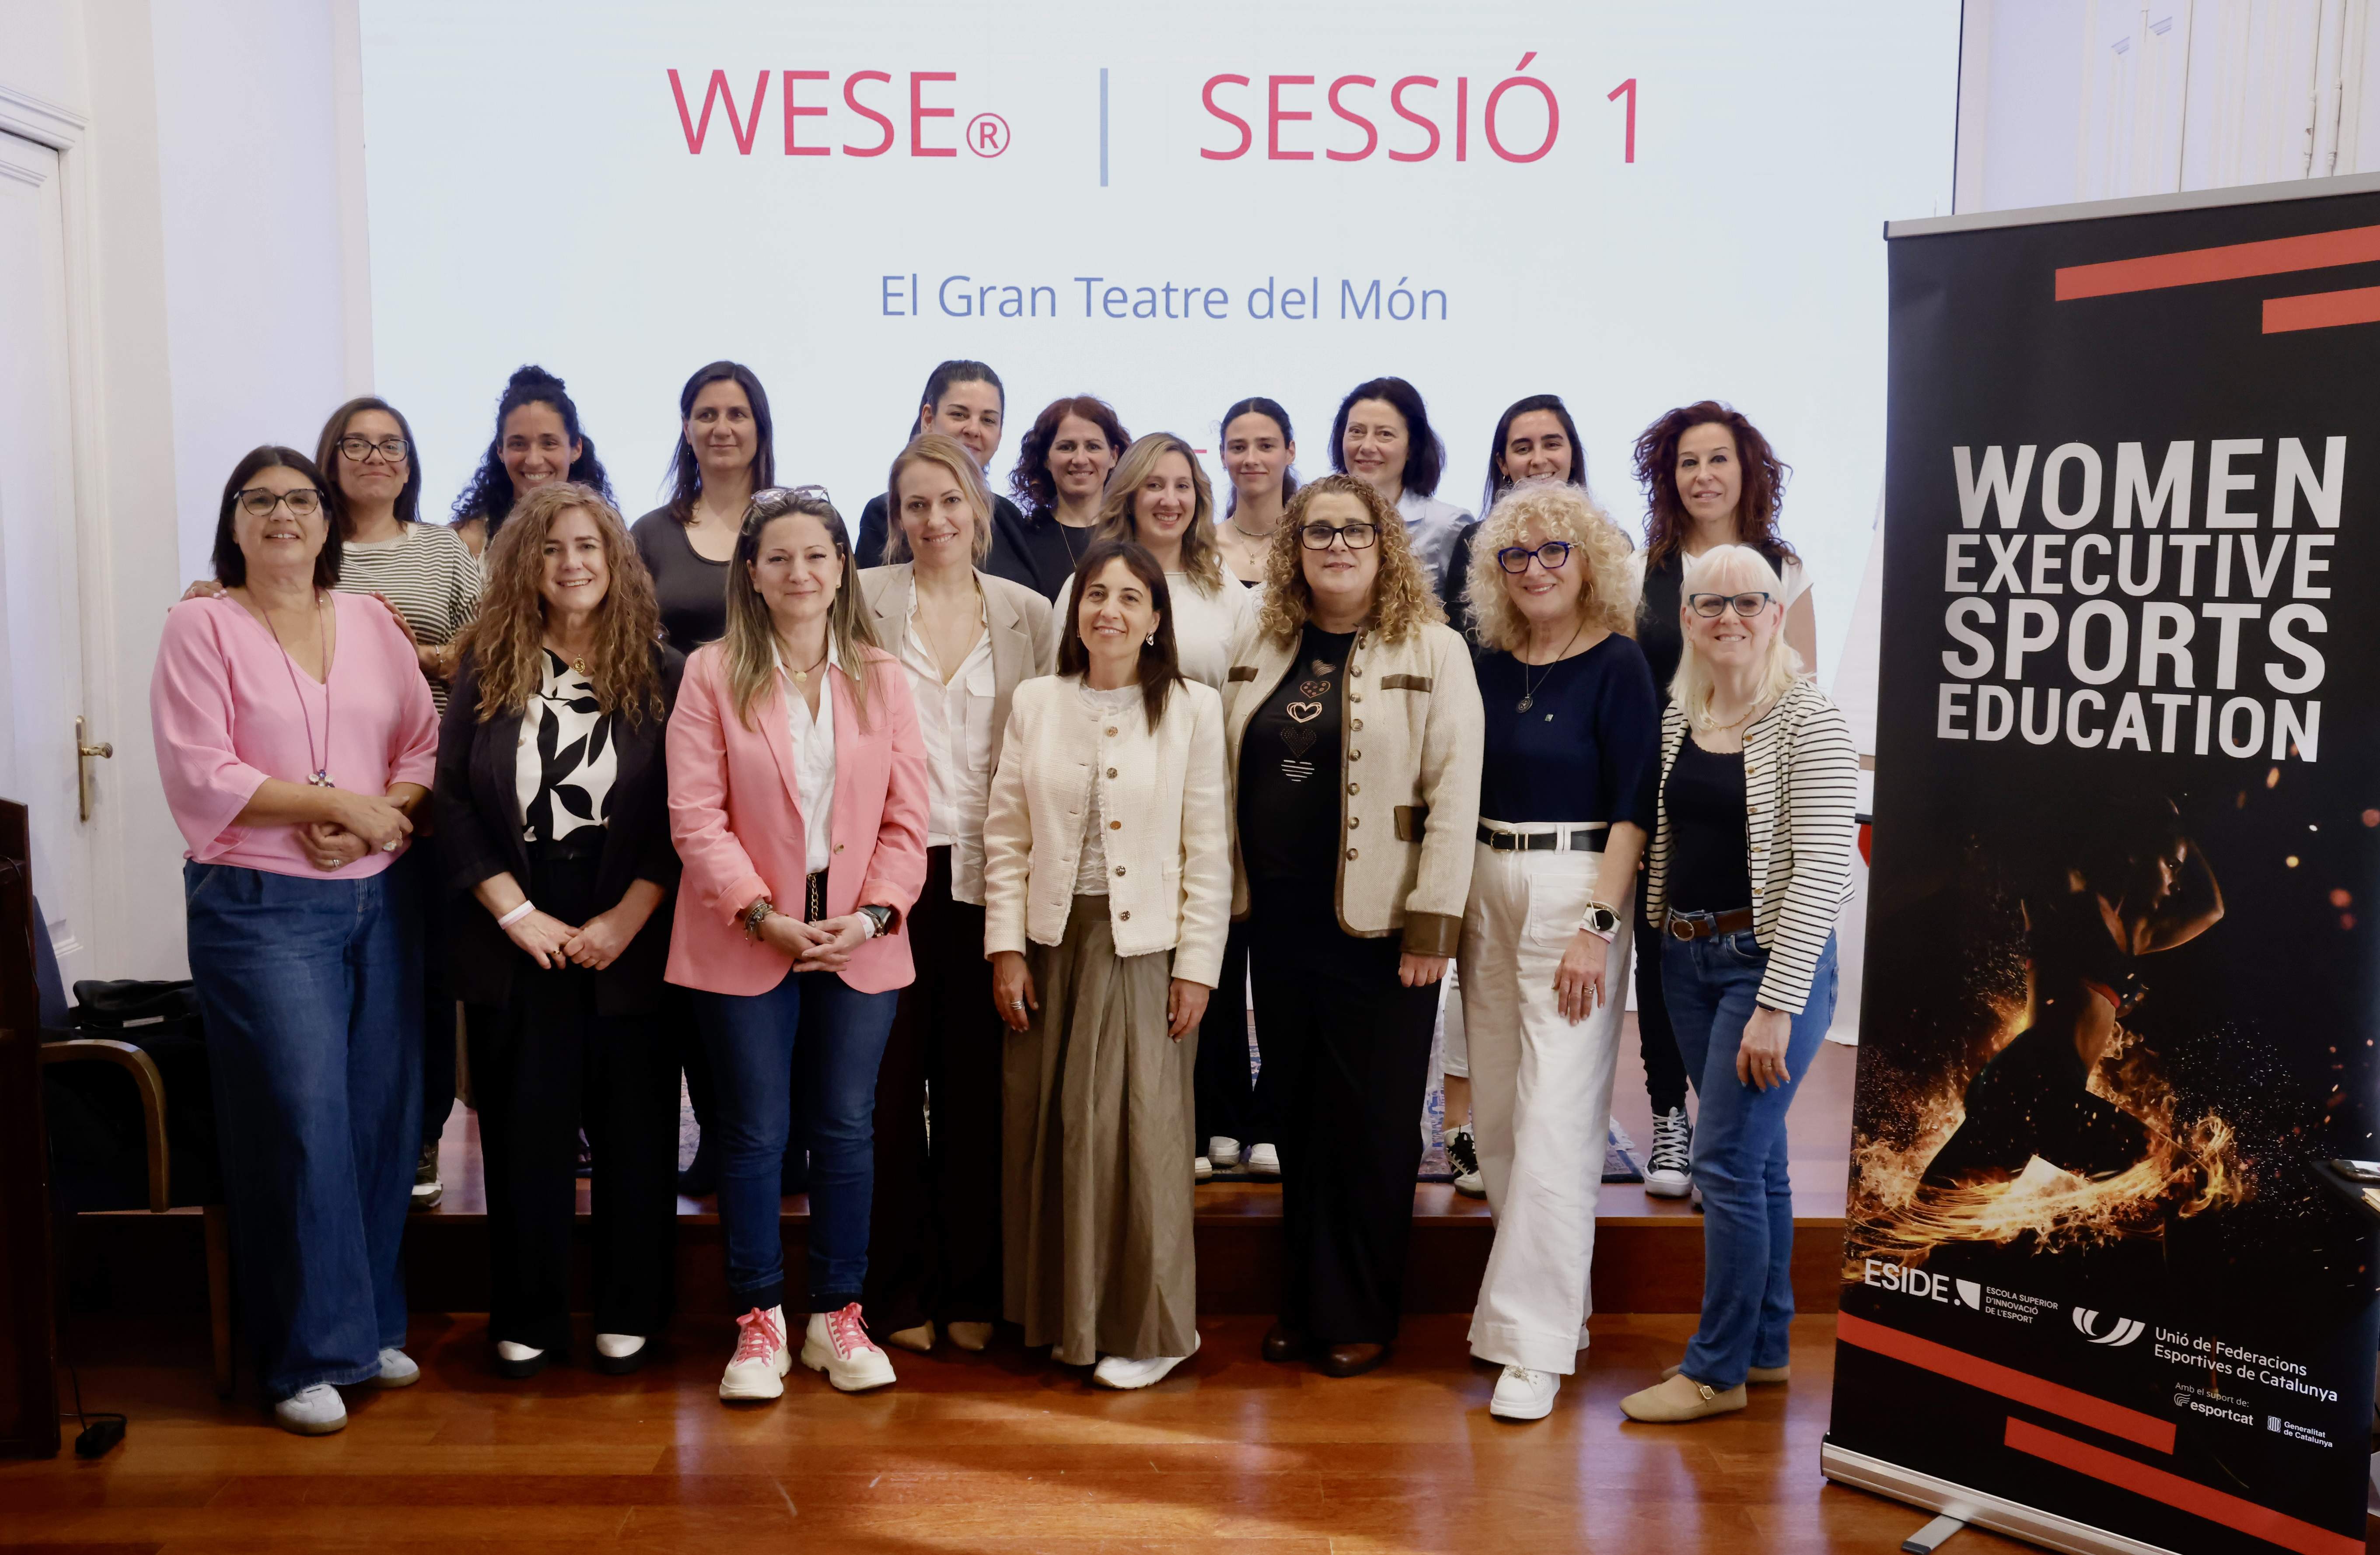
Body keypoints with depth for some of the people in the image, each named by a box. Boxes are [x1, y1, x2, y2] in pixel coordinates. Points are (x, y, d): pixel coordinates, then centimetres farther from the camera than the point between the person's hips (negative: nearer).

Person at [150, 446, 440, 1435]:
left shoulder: (370, 621, 12)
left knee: (385, 1113, 6)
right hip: (261, 907, -4)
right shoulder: (202, 626, 0)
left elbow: (427, 743, 6)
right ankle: (312, 1355, 8)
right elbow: (199, 778, -9)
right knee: (301, 1124, -4)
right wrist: (341, 804, -13)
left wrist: (375, 821, -12)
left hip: (382, 898, 4)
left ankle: (372, 1324, 22)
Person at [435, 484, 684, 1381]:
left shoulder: (664, 676, 1)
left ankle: (629, 1314, 19)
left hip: (629, 942, -1)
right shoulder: (487, 673, 5)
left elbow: (683, 813, -3)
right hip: (516, 944, 1)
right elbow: (453, 803, 0)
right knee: (523, 1132, 7)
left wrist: (625, 920, -11)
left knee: (635, 1128, 5)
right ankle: (527, 1322, 19)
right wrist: (518, 914, -9)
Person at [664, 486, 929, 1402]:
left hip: (860, 946, 2)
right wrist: (763, 915, -15)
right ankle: (759, 1324, 18)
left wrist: (873, 914, -10)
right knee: (755, 1134, 5)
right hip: (745, 945, -2)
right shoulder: (713, 675, 0)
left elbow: (906, 818, 4)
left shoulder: (881, 679, 6)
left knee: (847, 1129, 7)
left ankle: (837, 1317, 21)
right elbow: (695, 816, -7)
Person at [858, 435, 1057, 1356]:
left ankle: (972, 1293, 20)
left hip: (985, 876, 1)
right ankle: (901, 1292, 17)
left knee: (978, 1088, 7)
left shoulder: (1029, 613, 9)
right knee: (891, 1083, 4)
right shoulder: (864, 600, 3)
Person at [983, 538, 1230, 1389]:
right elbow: (1006, 838, 6)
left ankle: (1146, 1327, 15)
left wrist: (1197, 966, -6)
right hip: (1053, 942, 3)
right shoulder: (1036, 703, 6)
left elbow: (1207, 851, -2)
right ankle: (1066, 1314, 24)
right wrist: (1006, 948, -1)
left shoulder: (1193, 708, -1)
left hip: (1144, 945, -2)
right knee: (1049, 1128, 7)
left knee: (1139, 1128, -1)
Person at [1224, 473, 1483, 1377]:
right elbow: (1230, 776, 13)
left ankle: (1361, 1317, 20)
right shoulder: (1264, 648, 10)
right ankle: (1304, 1302, 26)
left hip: (1377, 928, -4)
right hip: (1280, 923, 5)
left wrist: (1432, 923, -14)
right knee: (1299, 1116, 12)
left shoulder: (1433, 652, -5)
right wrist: (1229, 895, 8)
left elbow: (1455, 793, -10)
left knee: (1373, 1125, 5)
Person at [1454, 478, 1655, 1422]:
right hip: (1486, 891, 6)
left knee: (1556, 1121, -7)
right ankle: (1556, 1290, 25)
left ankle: (1535, 1342, -1)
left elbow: (1633, 806, -9)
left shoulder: (1616, 665, -5)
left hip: (1576, 890, -6)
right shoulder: (1489, 666, 11)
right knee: (1496, 1111, 10)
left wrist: (1597, 926, -16)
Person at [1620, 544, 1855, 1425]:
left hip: (1771, 958, -6)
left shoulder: (1809, 722, -12)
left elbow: (1820, 870, -17)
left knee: (1726, 1160, -5)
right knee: (1756, 1156, 15)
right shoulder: (1678, 716, 8)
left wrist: (1776, 1005, -19)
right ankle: (1765, 1346, 26)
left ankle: (1717, 1369, 8)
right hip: (1688, 957, 6)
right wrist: (1661, 937, 10)